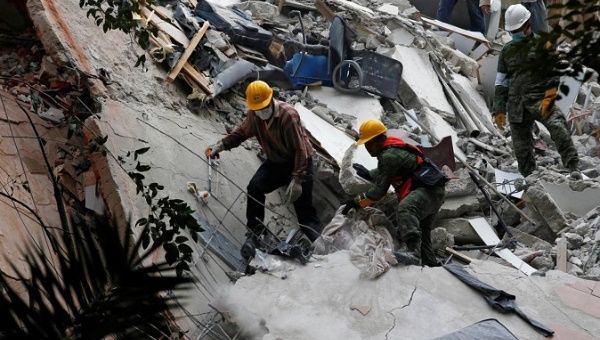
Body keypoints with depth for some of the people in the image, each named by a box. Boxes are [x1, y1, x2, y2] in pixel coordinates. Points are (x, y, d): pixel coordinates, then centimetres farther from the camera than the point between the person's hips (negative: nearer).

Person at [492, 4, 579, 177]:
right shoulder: (507, 51, 17)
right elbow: (501, 83, 19)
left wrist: (550, 95, -17)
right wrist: (499, 110, 12)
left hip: (540, 98, -4)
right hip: (516, 106, 4)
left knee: (556, 124, -32)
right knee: (521, 147, 3)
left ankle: (573, 167, -35)